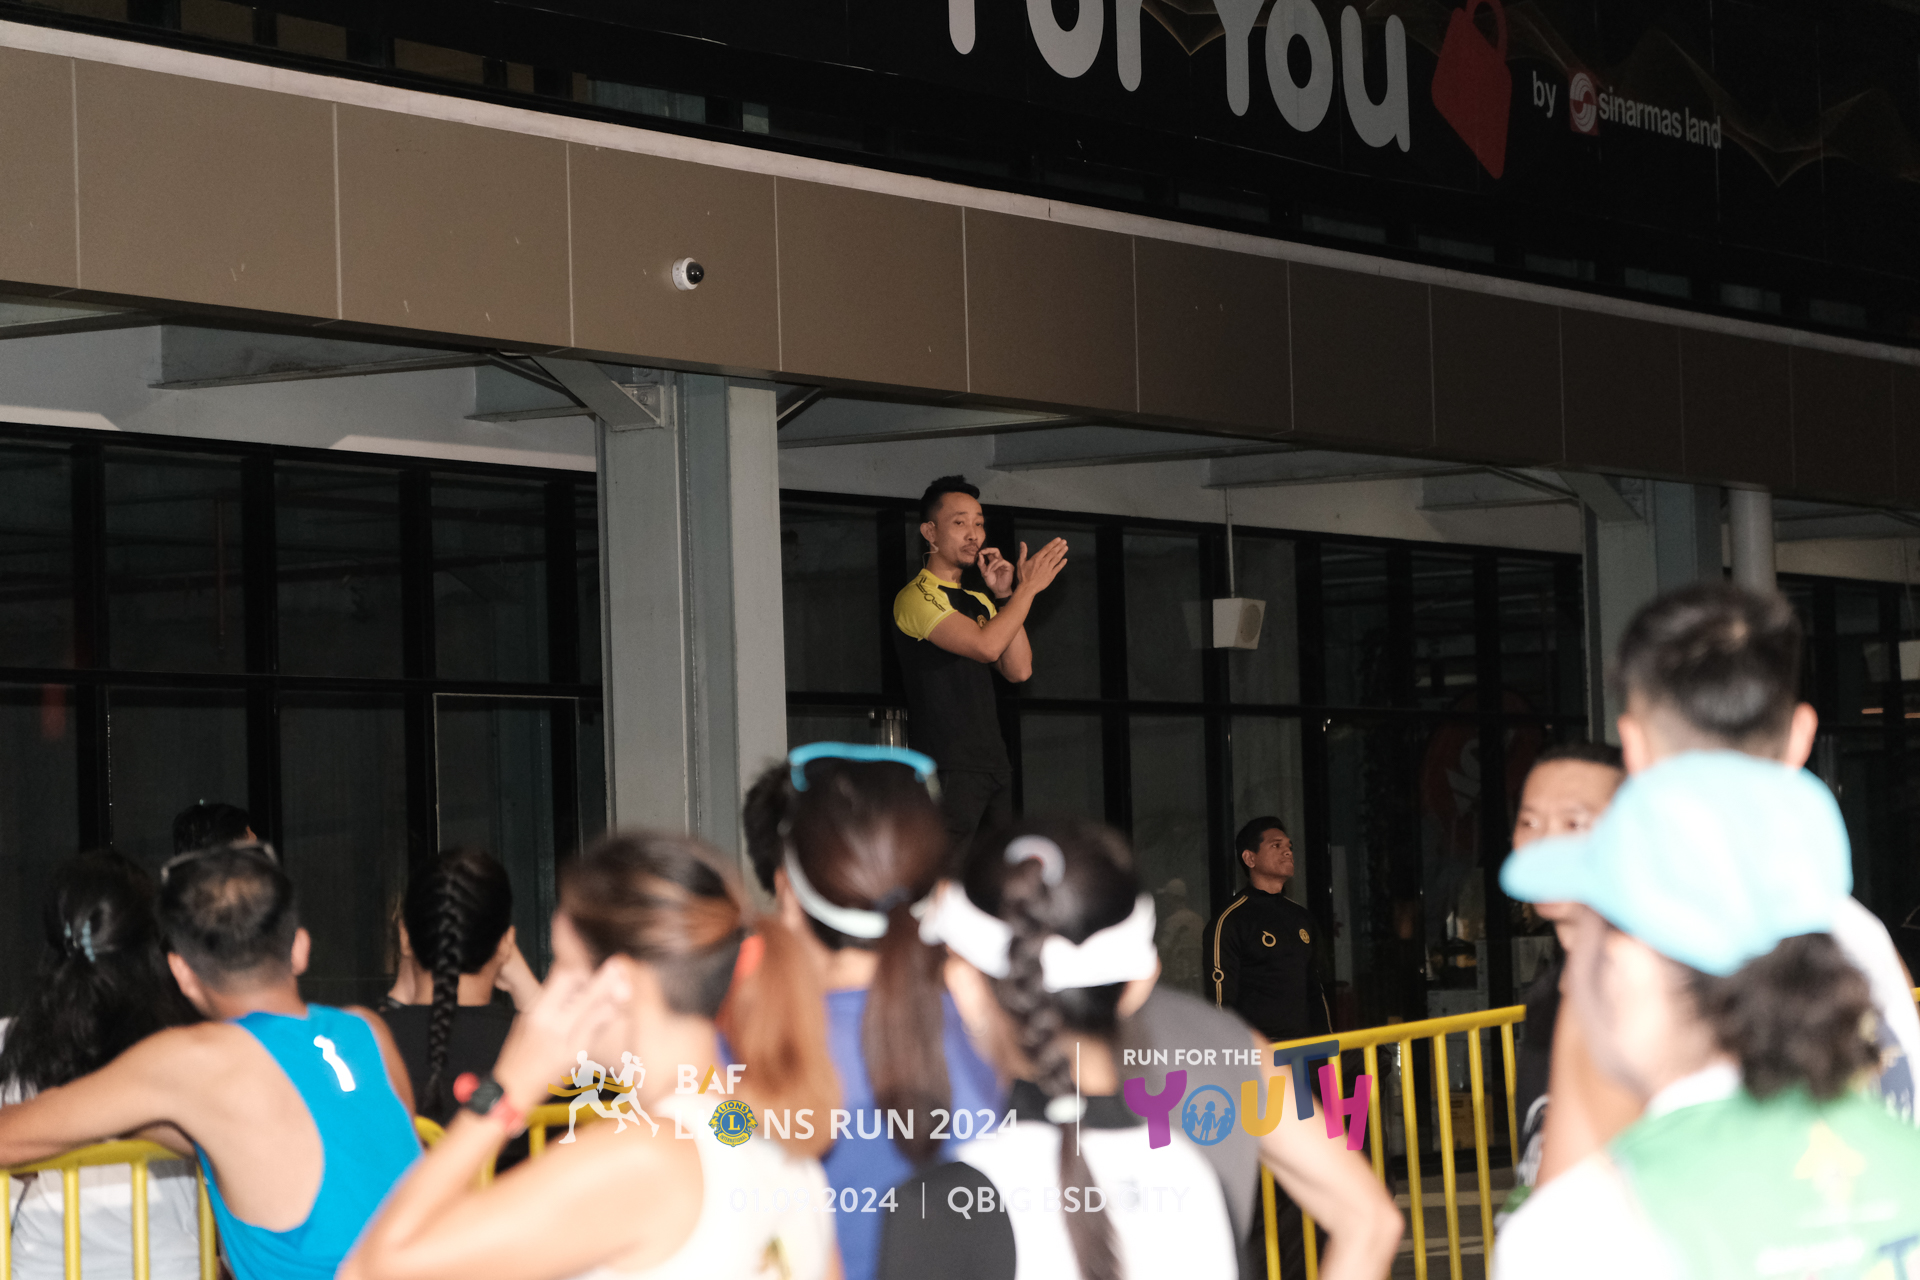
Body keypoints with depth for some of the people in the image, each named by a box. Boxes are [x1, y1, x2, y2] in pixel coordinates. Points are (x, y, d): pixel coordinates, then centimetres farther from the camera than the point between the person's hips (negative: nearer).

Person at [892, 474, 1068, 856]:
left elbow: (1018, 669, 9)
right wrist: (1028, 586, -10)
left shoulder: (979, 603, 21)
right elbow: (986, 645, -19)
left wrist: (1006, 597, 3)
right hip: (947, 767, -8)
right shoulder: (917, 596, -6)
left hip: (993, 765, 8)